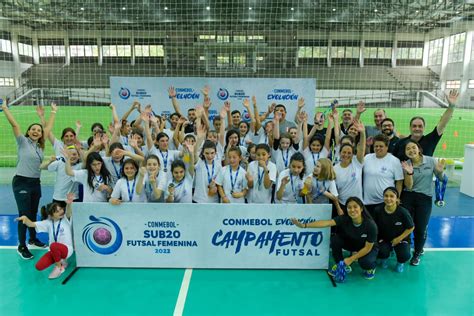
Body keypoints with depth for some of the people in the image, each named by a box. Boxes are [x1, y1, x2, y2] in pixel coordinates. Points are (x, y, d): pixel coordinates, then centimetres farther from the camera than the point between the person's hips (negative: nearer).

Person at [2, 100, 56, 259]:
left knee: (33, 213, 17)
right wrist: (5, 107, -15)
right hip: (21, 182, -6)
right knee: (24, 214, -3)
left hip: (36, 183, 6)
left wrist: (53, 111, 19)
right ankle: (21, 246, 8)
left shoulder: (40, 145, 7)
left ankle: (33, 239, 33)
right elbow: (14, 124, -14)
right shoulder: (23, 142, -6)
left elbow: (48, 127, 13)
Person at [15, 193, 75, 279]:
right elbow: (31, 224, -4)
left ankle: (59, 267, -11)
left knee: (53, 246, -36)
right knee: (39, 266, -14)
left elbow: (69, 213, -33)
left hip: (67, 249, -5)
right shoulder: (48, 223, 1)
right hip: (54, 251, 5)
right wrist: (25, 218, -28)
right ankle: (61, 261, 13)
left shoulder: (66, 220, -10)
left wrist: (69, 204, -57)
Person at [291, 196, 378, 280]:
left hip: (369, 247, -3)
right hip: (352, 243, 3)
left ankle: (371, 266, 6)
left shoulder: (370, 225, -31)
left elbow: (368, 247, -22)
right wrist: (304, 225, -52)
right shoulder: (344, 219, -26)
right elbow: (326, 223, -39)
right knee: (335, 239, -25)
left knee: (365, 262, -34)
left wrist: (351, 259, -24)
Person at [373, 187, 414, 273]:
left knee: (405, 256, -25)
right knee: (382, 252, -27)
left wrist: (399, 239, -10)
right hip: (384, 238, 1)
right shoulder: (378, 210, -17)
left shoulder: (403, 212, -22)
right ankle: (384, 259, 15)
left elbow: (411, 227, -7)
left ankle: (400, 262, 17)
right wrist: (376, 239, -10)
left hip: (401, 238, -1)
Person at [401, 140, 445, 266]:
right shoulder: (406, 164, -5)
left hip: (425, 198, 0)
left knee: (421, 228, 4)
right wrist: (409, 172, -25)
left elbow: (441, 178, 4)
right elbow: (409, 186, -10)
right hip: (408, 197, 1)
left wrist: (440, 171, -18)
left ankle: (417, 253, 28)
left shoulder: (431, 161, -6)